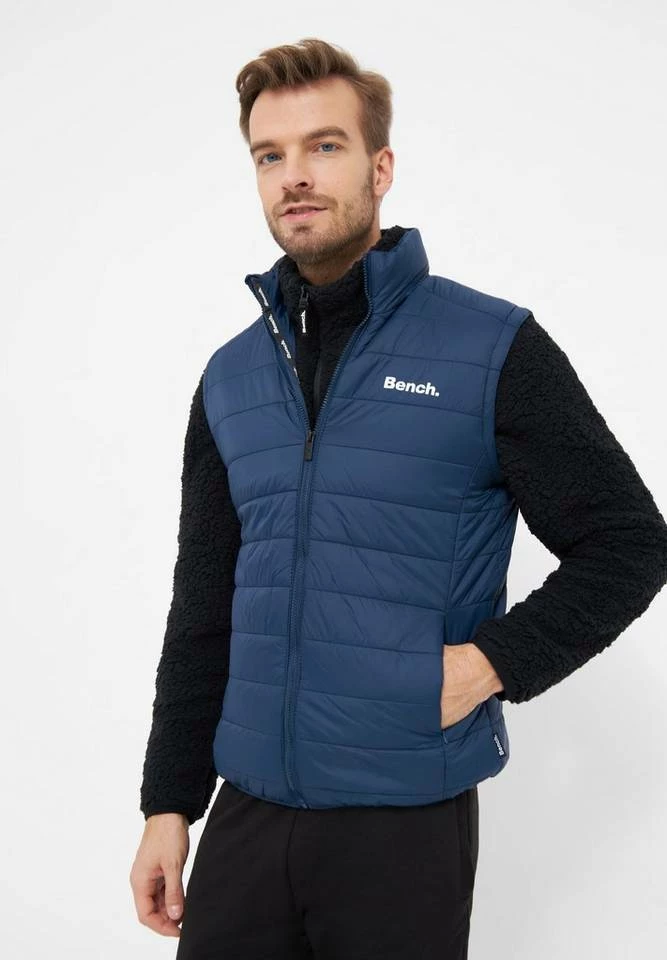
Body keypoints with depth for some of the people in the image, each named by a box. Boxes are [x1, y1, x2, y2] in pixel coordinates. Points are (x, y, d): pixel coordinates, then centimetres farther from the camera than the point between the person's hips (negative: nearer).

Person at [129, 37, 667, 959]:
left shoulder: (493, 348, -8)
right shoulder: (231, 376, 6)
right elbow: (203, 611, 10)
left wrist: (494, 662, -15)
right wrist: (168, 802, 8)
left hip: (408, 818, -4)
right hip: (245, 813, 4)